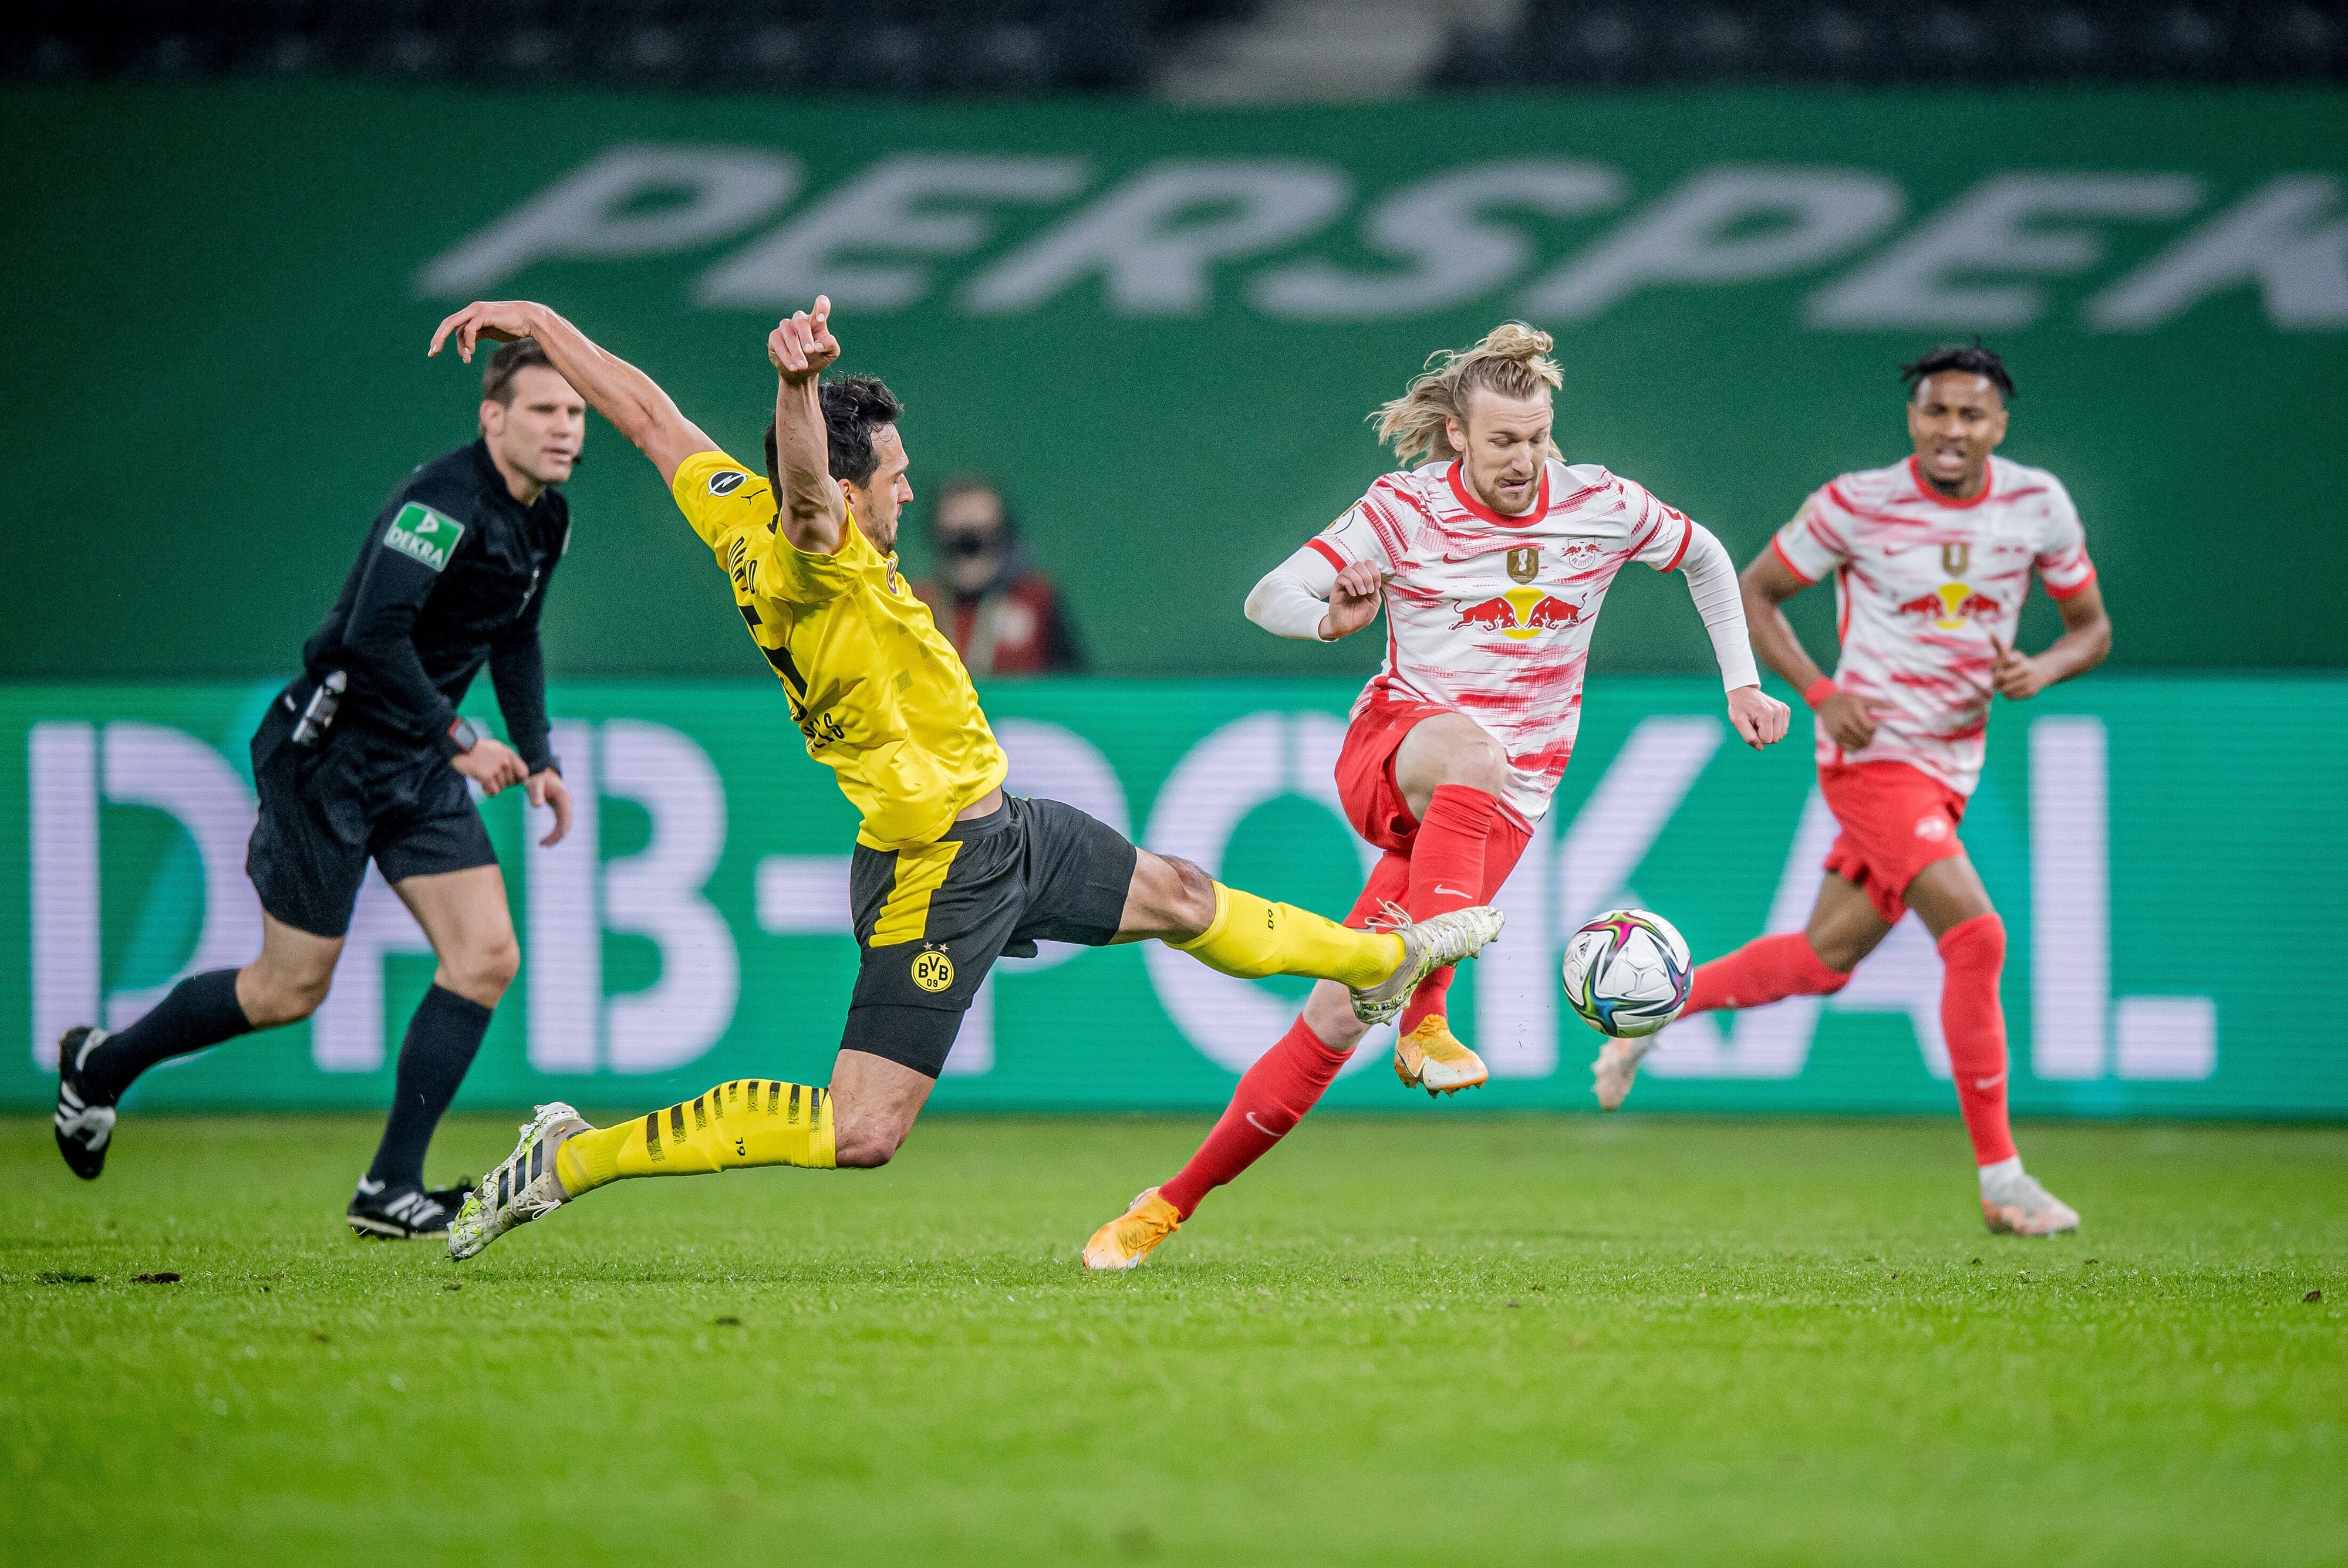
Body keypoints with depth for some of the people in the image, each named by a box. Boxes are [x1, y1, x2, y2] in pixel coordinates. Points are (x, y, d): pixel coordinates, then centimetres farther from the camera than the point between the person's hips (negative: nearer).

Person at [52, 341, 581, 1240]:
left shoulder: (547, 521, 6)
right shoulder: (444, 504, -23)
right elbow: (373, 635, -30)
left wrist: (538, 758, 15)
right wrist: (457, 738, -25)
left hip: (417, 763, 8)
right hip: (329, 753, -8)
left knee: (487, 957, -6)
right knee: (290, 991, 0)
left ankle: (390, 1190, -1)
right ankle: (100, 1066, 25)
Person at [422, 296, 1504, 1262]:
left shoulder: (741, 520, -3)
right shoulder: (815, 566, -28)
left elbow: (646, 414, 5)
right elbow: (805, 478, -50)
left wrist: (542, 322, 15)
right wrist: (797, 380, -69)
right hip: (938, 874, -10)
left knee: (1181, 900, 27)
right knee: (858, 1134, -9)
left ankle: (1383, 963, 51)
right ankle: (574, 1159, -3)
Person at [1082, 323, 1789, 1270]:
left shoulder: (1599, 507, 1)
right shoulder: (1405, 508, -4)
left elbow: (1705, 557, 20)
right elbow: (1266, 600, -4)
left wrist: (1742, 683, 14)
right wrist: (1330, 618, -26)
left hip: (1505, 801, 1)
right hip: (1388, 755, -1)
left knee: (1336, 1017, -11)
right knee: (1471, 749, -41)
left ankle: (1176, 1200, -1)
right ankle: (1424, 1022, -48)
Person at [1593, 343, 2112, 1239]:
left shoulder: (2039, 504, 0)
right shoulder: (1856, 505, -10)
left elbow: (2091, 627, 10)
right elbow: (1754, 593, 2)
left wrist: (2042, 670, -13)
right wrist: (1820, 692, -12)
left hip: (1950, 768, 6)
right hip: (1875, 753, -6)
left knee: (1823, 961, 12)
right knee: (1975, 934, -20)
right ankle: (2000, 1181, -15)